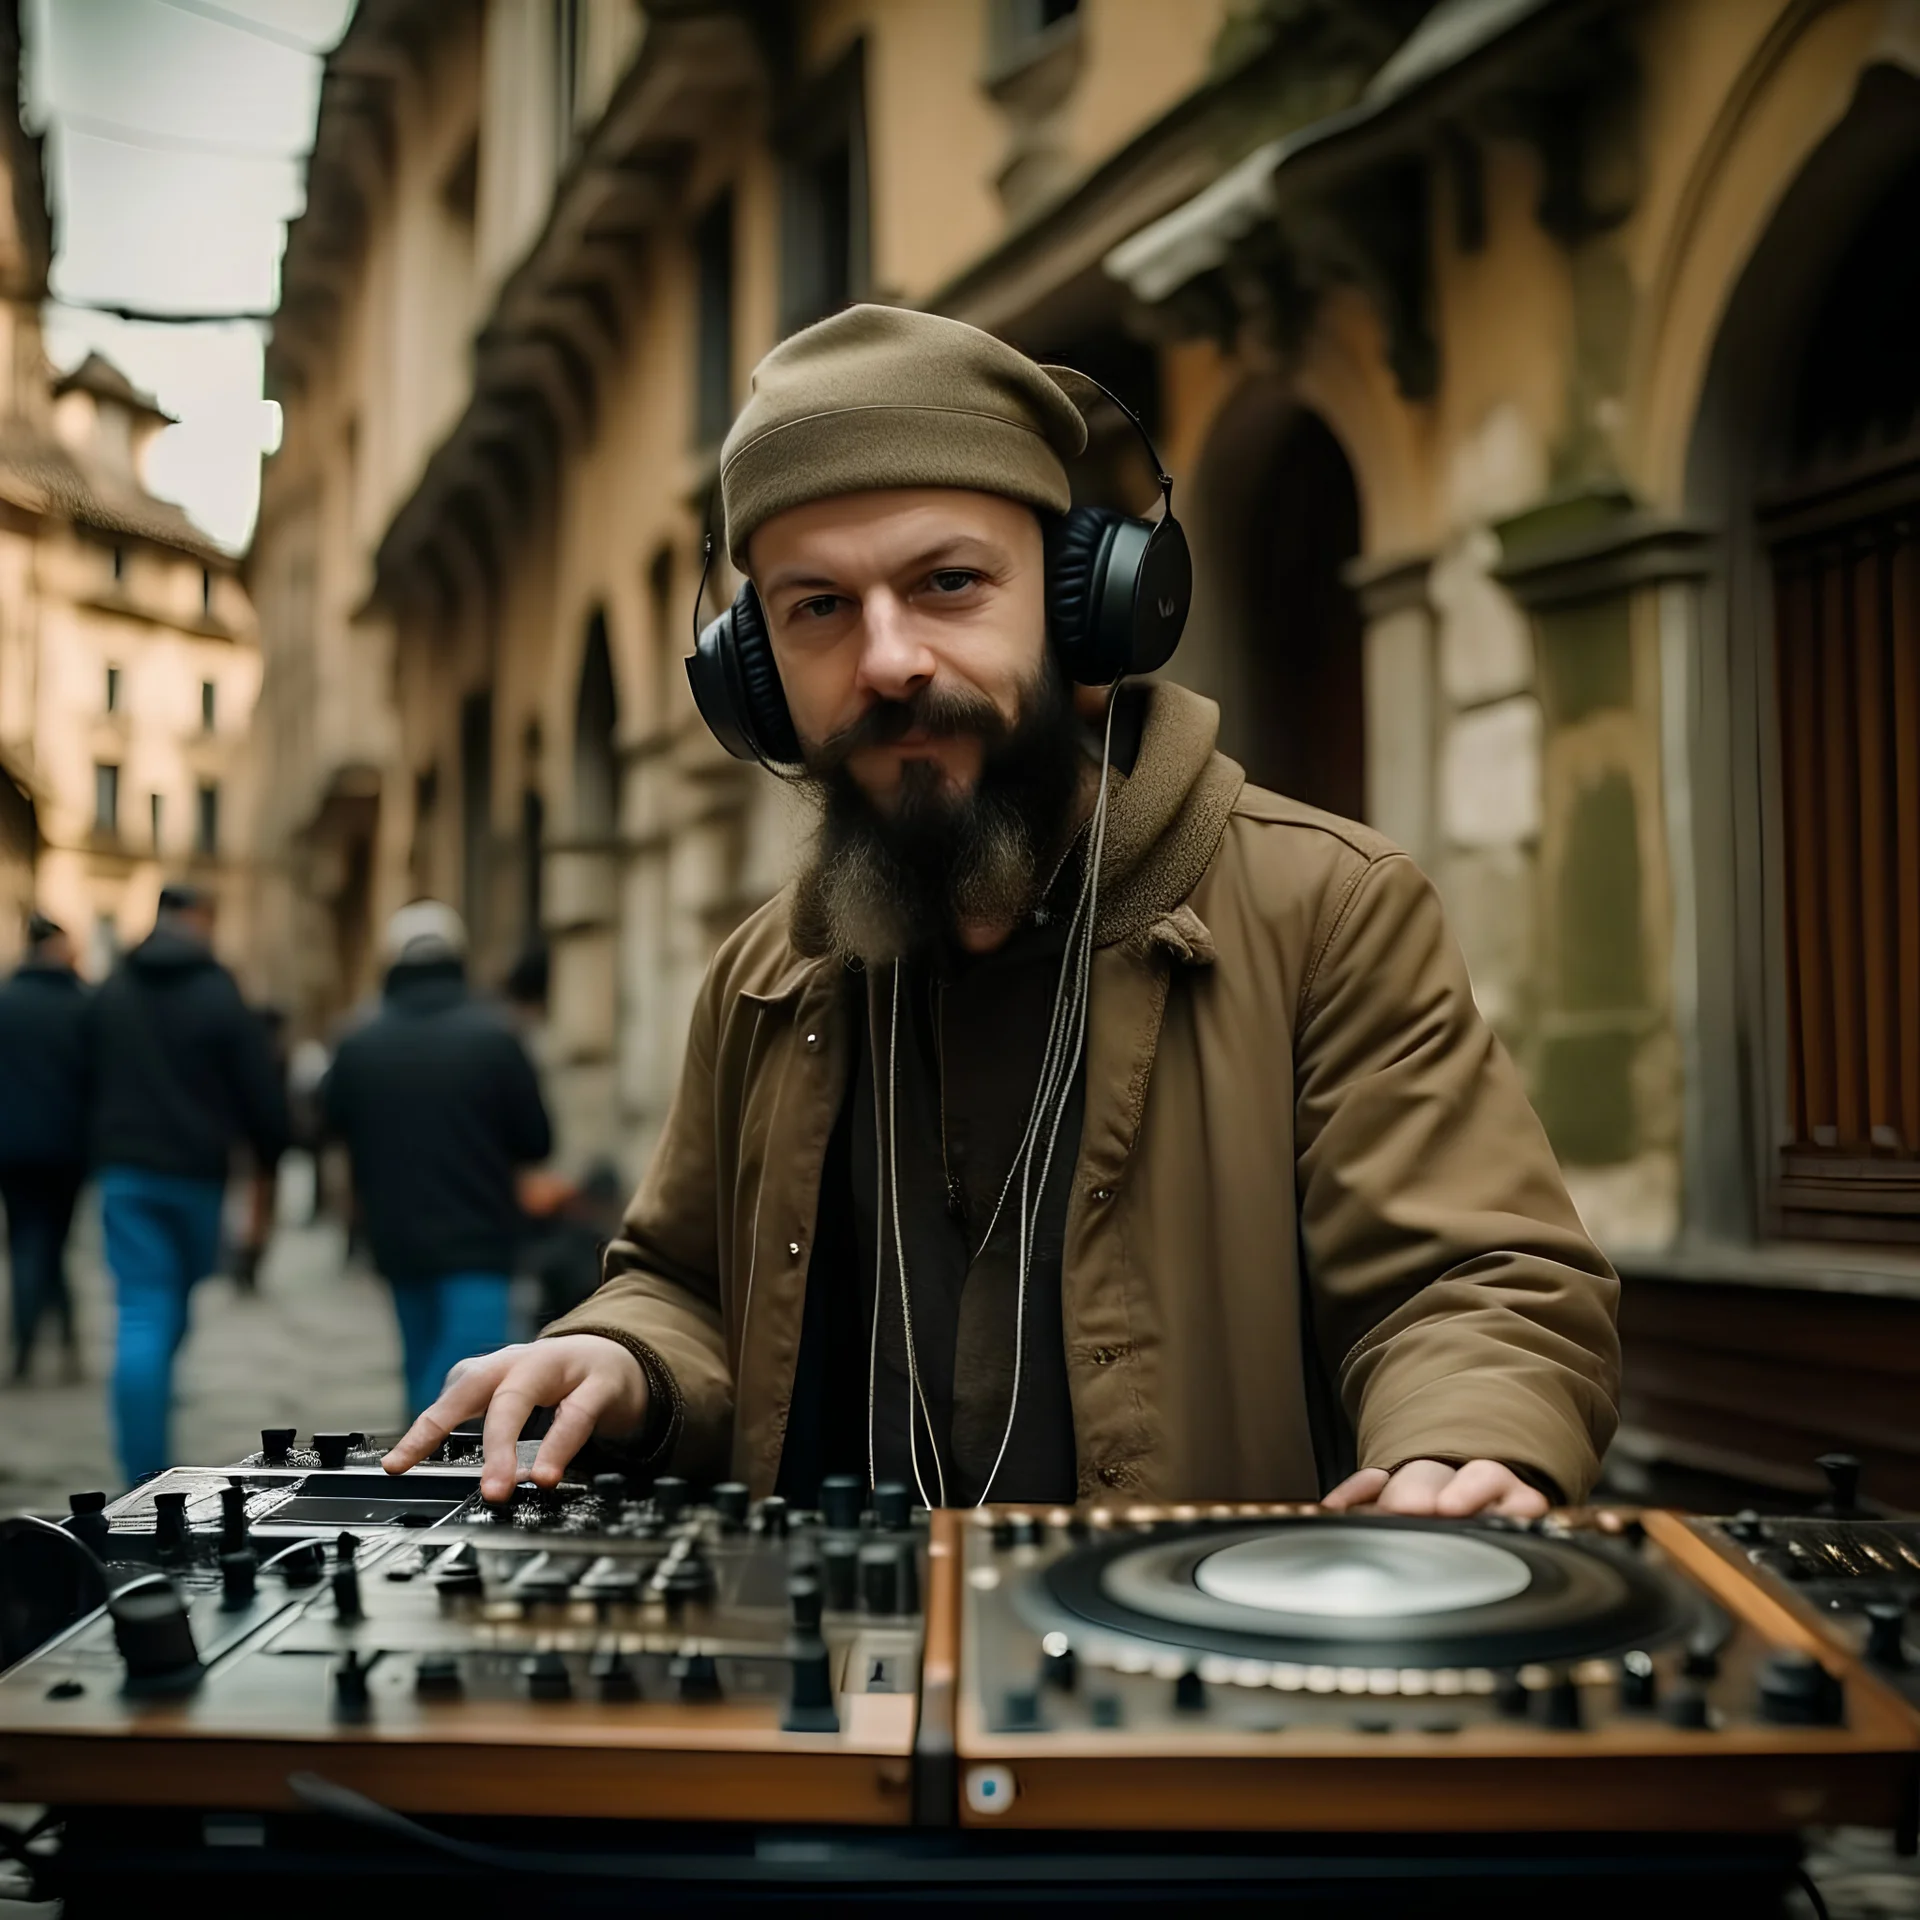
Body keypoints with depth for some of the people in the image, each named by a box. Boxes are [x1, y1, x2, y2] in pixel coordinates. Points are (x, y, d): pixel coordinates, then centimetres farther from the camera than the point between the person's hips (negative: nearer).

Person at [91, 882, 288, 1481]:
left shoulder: (109, 994, 7)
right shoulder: (220, 999, -7)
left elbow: (87, 1085, 16)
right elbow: (261, 1094, -7)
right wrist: (269, 1160, 6)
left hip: (124, 1171, 2)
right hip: (196, 1173, -2)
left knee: (141, 1318, -2)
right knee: (174, 1310, 16)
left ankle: (145, 1475, -9)